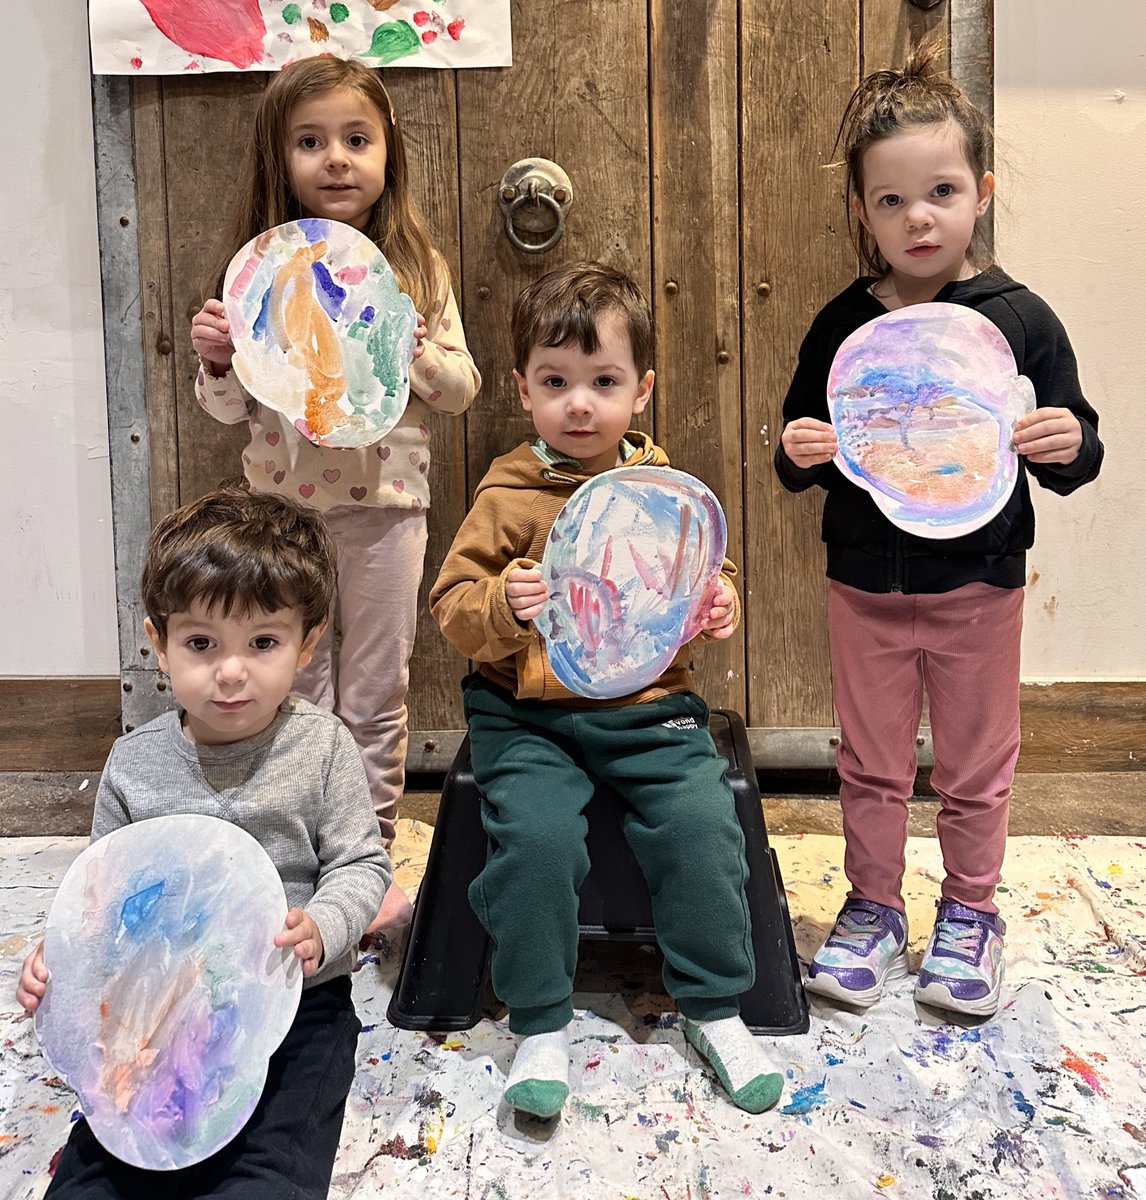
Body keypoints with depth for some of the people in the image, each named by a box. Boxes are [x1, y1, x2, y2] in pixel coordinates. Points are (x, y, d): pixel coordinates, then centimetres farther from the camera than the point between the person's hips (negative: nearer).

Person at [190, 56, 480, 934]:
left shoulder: (417, 268, 0)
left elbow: (462, 388, 3)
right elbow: (233, 408, 5)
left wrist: (412, 351, -16)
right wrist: (215, 361, -16)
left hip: (385, 506, -1)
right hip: (284, 507, 1)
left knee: (376, 698, 9)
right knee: (296, 695, 11)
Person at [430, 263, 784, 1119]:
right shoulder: (509, 495, -3)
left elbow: (710, 579, 16)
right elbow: (452, 606, -2)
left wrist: (718, 608, -7)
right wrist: (504, 605, -23)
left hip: (651, 708, 2)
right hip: (529, 712, -2)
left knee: (703, 824, -15)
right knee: (537, 834, -22)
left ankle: (715, 1009, 8)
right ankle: (542, 1025, 0)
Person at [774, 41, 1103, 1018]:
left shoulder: (1019, 319, -6)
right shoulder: (842, 325, -2)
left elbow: (1072, 459, 0)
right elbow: (804, 450, 7)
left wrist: (1070, 445, -22)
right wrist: (798, 454, -15)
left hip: (979, 583, -1)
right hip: (865, 583, 1)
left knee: (976, 767, 14)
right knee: (871, 764, 14)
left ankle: (970, 914, 36)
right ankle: (873, 908, 33)